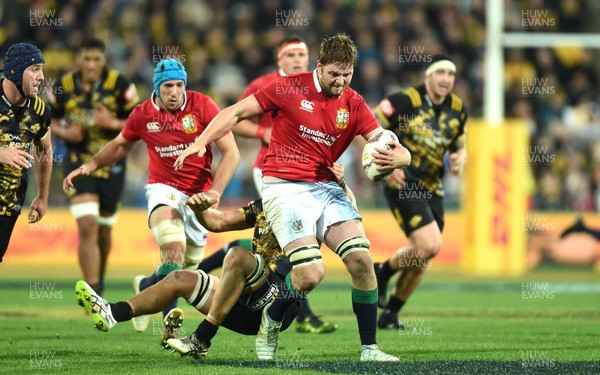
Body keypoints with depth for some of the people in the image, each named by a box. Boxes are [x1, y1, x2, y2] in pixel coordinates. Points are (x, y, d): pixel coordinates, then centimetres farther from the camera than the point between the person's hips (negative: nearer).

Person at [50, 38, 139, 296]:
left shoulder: (120, 85, -11)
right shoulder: (64, 86, -5)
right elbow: (52, 119, 11)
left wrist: (113, 123, -23)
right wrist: (64, 132, -11)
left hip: (111, 165, 1)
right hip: (78, 162, -1)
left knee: (103, 230, 14)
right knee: (87, 226, -17)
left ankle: (99, 278, 42)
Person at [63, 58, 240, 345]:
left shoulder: (202, 106, -11)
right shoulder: (142, 114, -4)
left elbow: (231, 153, -10)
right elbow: (121, 144, 18)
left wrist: (215, 191, -20)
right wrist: (90, 166, 8)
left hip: (199, 195, 1)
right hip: (164, 189, -1)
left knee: (189, 268, 8)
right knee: (174, 251, -27)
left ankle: (146, 287, 40)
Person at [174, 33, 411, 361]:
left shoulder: (353, 104, 6)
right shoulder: (290, 88, -3)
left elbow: (388, 146, 0)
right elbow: (236, 113, 2)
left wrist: (397, 158, -24)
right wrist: (200, 142, -10)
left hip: (326, 187, 4)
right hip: (284, 187, -4)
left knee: (362, 260, -13)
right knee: (310, 275, -19)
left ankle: (369, 348, -1)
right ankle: (270, 321, 12)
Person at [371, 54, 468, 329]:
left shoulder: (458, 110, 7)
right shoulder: (405, 100, -12)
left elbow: (459, 147, 23)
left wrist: (459, 160, -1)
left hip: (431, 190, 7)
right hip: (403, 184, -7)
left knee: (421, 261, 9)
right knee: (430, 246, -21)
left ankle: (389, 315, 24)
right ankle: (382, 272, 6)